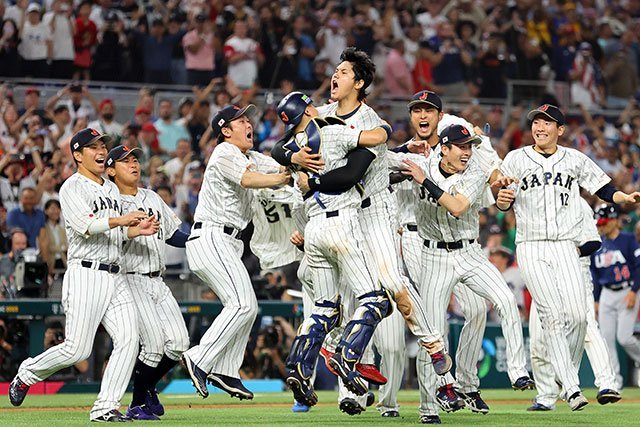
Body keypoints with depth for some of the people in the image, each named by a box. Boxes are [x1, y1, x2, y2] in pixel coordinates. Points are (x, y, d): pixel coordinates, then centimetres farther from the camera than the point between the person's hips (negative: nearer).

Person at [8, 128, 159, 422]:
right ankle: (27, 374, 15)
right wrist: (121, 220, -23)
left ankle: (105, 407, -7)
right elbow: (84, 225, -19)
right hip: (86, 274, -7)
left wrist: (137, 230, 6)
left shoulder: (112, 189, 21)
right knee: (77, 349, -10)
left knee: (129, 339, -9)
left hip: (115, 276, 7)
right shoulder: (72, 188, -4)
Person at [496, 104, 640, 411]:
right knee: (552, 315, -12)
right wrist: (502, 200, -17)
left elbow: (602, 188, 10)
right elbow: (504, 203, 6)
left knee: (577, 315, -11)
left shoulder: (575, 160, 11)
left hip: (565, 246, 2)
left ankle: (569, 373, 12)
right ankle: (572, 389, -14)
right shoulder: (516, 159, 7)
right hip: (531, 248, -2)